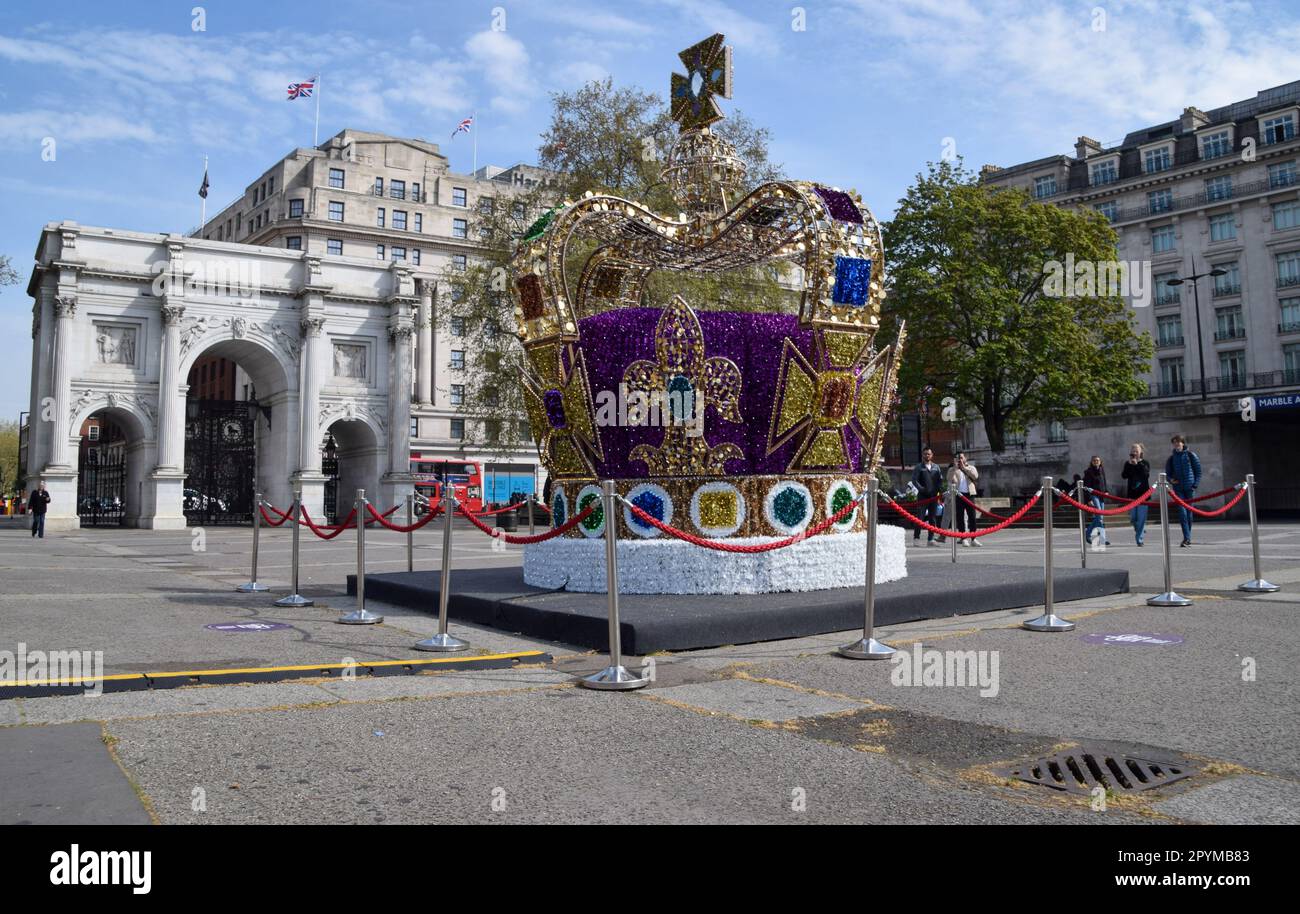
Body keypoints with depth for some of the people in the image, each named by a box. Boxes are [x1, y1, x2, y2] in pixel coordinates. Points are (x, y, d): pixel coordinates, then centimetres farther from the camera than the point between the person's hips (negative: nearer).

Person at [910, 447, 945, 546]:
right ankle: (916, 537, -1)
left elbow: (940, 480, 14)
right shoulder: (919, 467, 2)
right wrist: (921, 489, -14)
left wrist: (938, 489, -2)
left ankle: (930, 539, 9)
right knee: (921, 516, -7)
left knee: (933, 518, 4)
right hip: (923, 495, -4)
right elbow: (914, 480, -4)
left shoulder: (936, 467, 13)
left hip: (934, 495, 4)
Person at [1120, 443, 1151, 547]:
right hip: (1131, 494, 3)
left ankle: (1139, 539, 1)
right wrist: (1130, 465, -14)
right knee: (1132, 518, 1)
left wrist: (1137, 464, -19)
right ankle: (1141, 530, 31)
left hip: (1142, 493, -3)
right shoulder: (1128, 464, 9)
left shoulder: (1145, 463, 1)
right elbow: (1124, 475, -6)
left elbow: (1146, 474, -17)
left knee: (1141, 518, -5)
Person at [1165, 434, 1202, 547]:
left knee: (1189, 512, 4)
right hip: (1178, 489, 1)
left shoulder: (1191, 455, 2)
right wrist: (1171, 480, -5)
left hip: (1190, 488, -1)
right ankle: (1186, 537, -13)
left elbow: (1198, 471, 4)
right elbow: (1167, 473, 16)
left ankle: (1188, 538, 15)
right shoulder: (1171, 458, 9)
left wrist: (1195, 485, -5)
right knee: (1182, 512, -10)